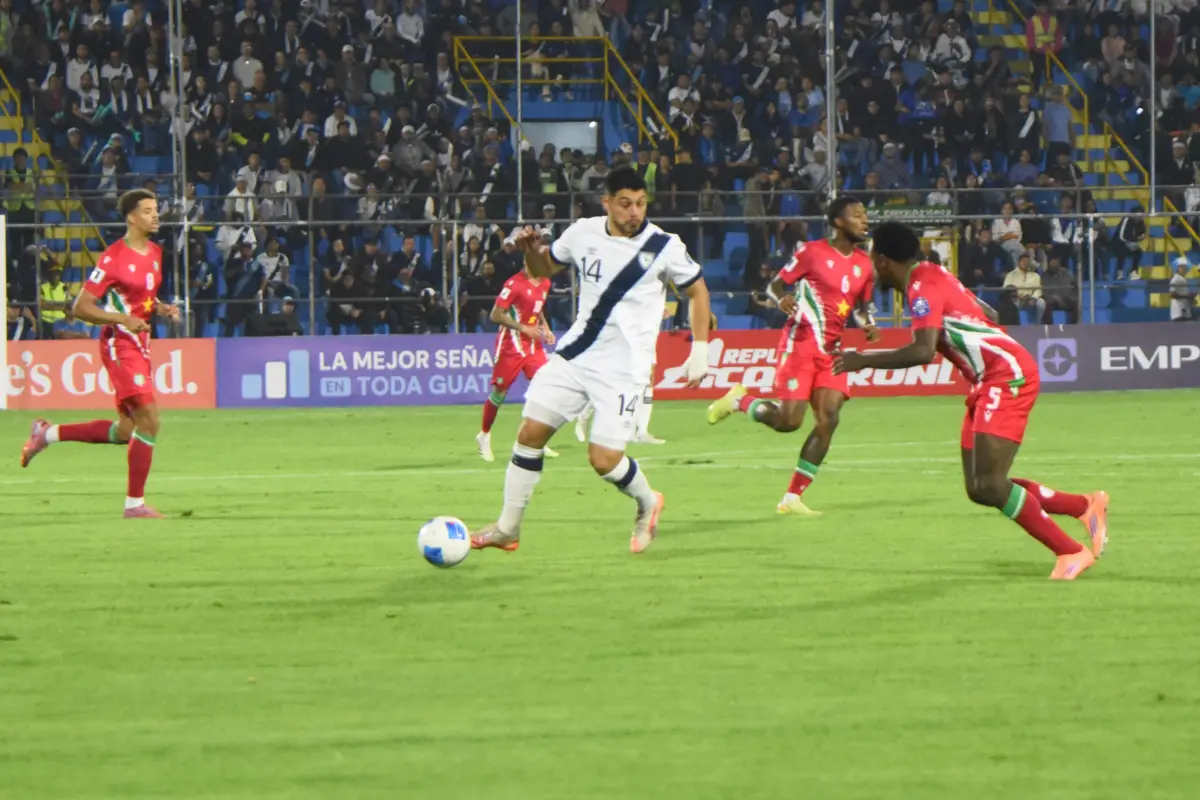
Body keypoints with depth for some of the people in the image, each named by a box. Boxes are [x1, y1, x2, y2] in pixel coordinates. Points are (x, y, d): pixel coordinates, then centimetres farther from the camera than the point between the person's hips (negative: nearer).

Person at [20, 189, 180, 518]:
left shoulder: (154, 253, 10)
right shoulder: (114, 258, -15)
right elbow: (81, 307, -15)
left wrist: (162, 309, 4)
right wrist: (124, 320, -25)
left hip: (140, 344, 9)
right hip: (119, 344, -9)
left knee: (126, 431, 11)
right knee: (148, 420, -16)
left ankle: (48, 433, 25)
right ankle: (135, 503, -7)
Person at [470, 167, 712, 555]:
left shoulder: (663, 246, -10)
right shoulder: (583, 234, -1)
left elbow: (697, 291, 4)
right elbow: (544, 269, 17)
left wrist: (700, 351, -2)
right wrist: (530, 250, -6)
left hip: (623, 366, -4)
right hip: (575, 355, 4)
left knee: (604, 459, -12)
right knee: (530, 432, -2)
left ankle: (647, 504, 20)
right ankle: (508, 528, 11)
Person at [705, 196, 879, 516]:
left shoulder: (864, 264, 10)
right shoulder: (812, 252, -7)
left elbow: (862, 304, 22)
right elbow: (775, 285, -2)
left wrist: (867, 324, 1)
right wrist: (783, 299, -24)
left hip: (831, 350, 6)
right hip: (801, 343, -6)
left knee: (828, 420, -8)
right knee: (788, 420, -14)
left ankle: (792, 499, -2)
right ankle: (738, 400, 16)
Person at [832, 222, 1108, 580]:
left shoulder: (924, 287, -16)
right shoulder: (932, 277, 14)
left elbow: (923, 351, -30)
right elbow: (988, 315, 24)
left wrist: (864, 360, -22)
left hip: (1008, 376, -10)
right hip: (990, 382, 10)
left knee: (989, 485, -16)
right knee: (980, 489, 6)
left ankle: (1071, 553, -9)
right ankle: (1086, 506, 14)